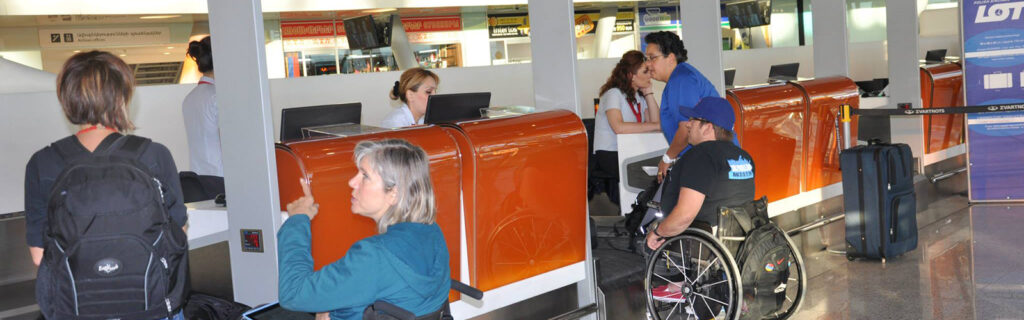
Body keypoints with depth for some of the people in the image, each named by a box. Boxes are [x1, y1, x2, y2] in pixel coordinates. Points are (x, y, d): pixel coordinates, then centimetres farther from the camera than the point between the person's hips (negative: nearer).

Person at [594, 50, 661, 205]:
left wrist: (648, 93, 1)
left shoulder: (639, 95, 15)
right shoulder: (614, 94, -10)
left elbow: (655, 121, 2)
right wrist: (656, 126, -25)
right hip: (608, 154, -8)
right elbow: (618, 127, -27)